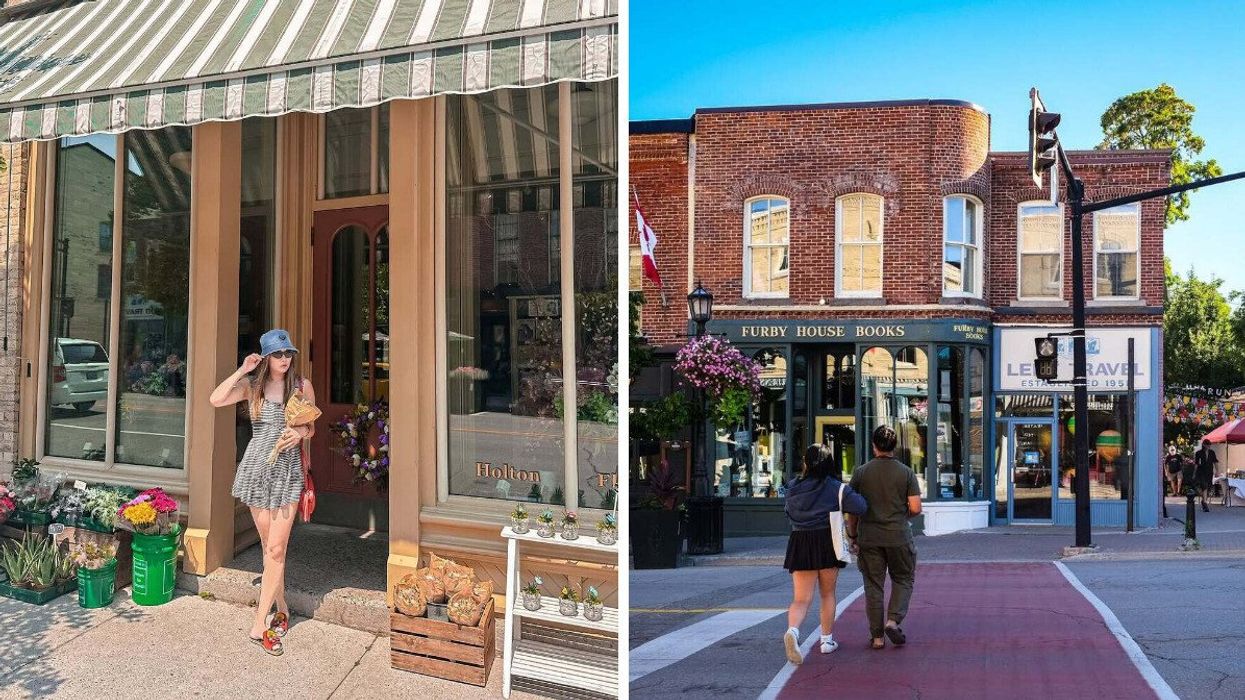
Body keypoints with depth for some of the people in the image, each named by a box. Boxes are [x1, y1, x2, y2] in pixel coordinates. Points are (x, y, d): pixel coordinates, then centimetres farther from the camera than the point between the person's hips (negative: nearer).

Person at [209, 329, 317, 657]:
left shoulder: (302, 386, 1)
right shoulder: (252, 386, 3)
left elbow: (311, 428, 8)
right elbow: (216, 399, -14)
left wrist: (300, 434, -13)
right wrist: (242, 370, -13)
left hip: (289, 470, -1)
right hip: (257, 467, 1)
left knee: (276, 549, -6)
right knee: (270, 546, 10)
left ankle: (259, 625, 1)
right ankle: (281, 609, 28)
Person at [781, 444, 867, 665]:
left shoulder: (793, 487, 5)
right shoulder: (835, 487, -5)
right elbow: (860, 507, -10)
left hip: (799, 542, 2)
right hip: (827, 541, -1)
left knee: (801, 598, 0)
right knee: (828, 594, 18)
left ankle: (792, 630, -27)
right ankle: (827, 640, 26)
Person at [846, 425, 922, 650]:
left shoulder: (861, 472, -2)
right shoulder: (906, 472, -3)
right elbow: (915, 508, -7)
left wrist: (852, 535, 11)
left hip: (869, 538, 1)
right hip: (899, 537, 0)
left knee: (873, 585, 8)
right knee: (903, 580, 18)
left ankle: (876, 636, 12)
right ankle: (893, 620, 1)